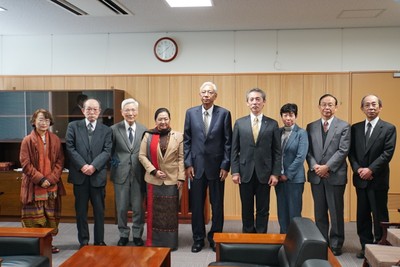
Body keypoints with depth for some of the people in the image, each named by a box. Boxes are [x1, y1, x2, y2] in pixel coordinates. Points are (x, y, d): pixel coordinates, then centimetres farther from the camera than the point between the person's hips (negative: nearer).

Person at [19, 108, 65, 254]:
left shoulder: (55, 140, 6)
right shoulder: (28, 141, -3)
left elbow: (60, 161, 5)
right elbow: (25, 164, -6)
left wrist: (51, 179, -9)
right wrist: (40, 179, -13)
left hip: (52, 186, 3)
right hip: (33, 186, -3)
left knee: (51, 217, 9)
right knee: (34, 217, -1)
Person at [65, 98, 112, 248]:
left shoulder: (106, 130, 7)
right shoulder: (73, 126, 5)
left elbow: (107, 151, -2)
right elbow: (70, 148, -3)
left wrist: (94, 166, -16)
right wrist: (82, 166, -13)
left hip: (98, 175, 0)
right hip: (79, 175, 0)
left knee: (99, 210, 5)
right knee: (81, 210, 7)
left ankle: (99, 241, 17)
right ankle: (83, 241, 18)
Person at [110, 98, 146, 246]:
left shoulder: (144, 130, 2)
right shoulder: (114, 129, -1)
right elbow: (109, 151, 8)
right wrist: (113, 161, -4)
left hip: (139, 174, 0)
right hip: (121, 174, 0)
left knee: (138, 207, 7)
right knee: (121, 207, 9)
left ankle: (137, 235, 24)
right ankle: (123, 235, 26)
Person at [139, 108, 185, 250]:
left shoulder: (178, 136, 2)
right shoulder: (148, 136, 3)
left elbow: (181, 158, 0)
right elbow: (142, 155, 1)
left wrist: (181, 178, -5)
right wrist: (154, 171, -9)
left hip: (172, 180, 0)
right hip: (154, 179, 0)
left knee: (171, 211, 5)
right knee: (154, 210, 6)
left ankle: (170, 242, 15)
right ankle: (153, 242, 16)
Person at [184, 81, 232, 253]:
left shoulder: (224, 113, -1)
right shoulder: (191, 113, 4)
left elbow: (228, 142, -2)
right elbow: (187, 140, 5)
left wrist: (225, 166, -6)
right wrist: (188, 164, -1)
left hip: (216, 166, -1)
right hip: (196, 166, 1)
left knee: (217, 205, 7)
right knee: (196, 205, 7)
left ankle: (215, 238, 22)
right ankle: (198, 239, 21)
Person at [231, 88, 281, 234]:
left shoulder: (272, 124, 3)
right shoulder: (239, 123, 4)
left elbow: (277, 151, 2)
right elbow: (234, 150, 3)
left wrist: (275, 173, -4)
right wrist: (235, 171, -4)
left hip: (264, 174, 0)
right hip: (245, 173, 1)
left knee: (263, 210, 7)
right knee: (246, 209, 10)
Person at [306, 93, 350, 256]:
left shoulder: (344, 126, 0)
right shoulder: (311, 127, 10)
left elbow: (343, 151, -9)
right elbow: (308, 150, 5)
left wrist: (327, 167, -16)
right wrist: (314, 166, -11)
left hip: (335, 176, -3)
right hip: (316, 176, 3)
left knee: (336, 212, 4)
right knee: (319, 212, 11)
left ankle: (335, 244, 16)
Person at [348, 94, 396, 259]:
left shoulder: (389, 128, -2)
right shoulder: (355, 128, 9)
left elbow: (387, 153, -10)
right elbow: (351, 152, 6)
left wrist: (371, 170, -17)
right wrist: (358, 169, -9)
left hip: (378, 179, -4)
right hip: (360, 178, 4)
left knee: (379, 215, 2)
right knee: (363, 215, 10)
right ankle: (365, 246, 20)